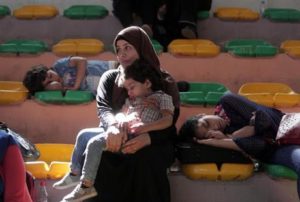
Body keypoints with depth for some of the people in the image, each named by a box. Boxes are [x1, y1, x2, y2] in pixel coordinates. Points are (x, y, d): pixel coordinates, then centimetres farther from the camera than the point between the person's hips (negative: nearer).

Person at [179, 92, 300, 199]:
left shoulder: (227, 103, -10)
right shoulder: (223, 134, -10)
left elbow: (262, 120, -17)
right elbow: (258, 144, -22)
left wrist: (230, 137, -17)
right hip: (275, 150, -1)